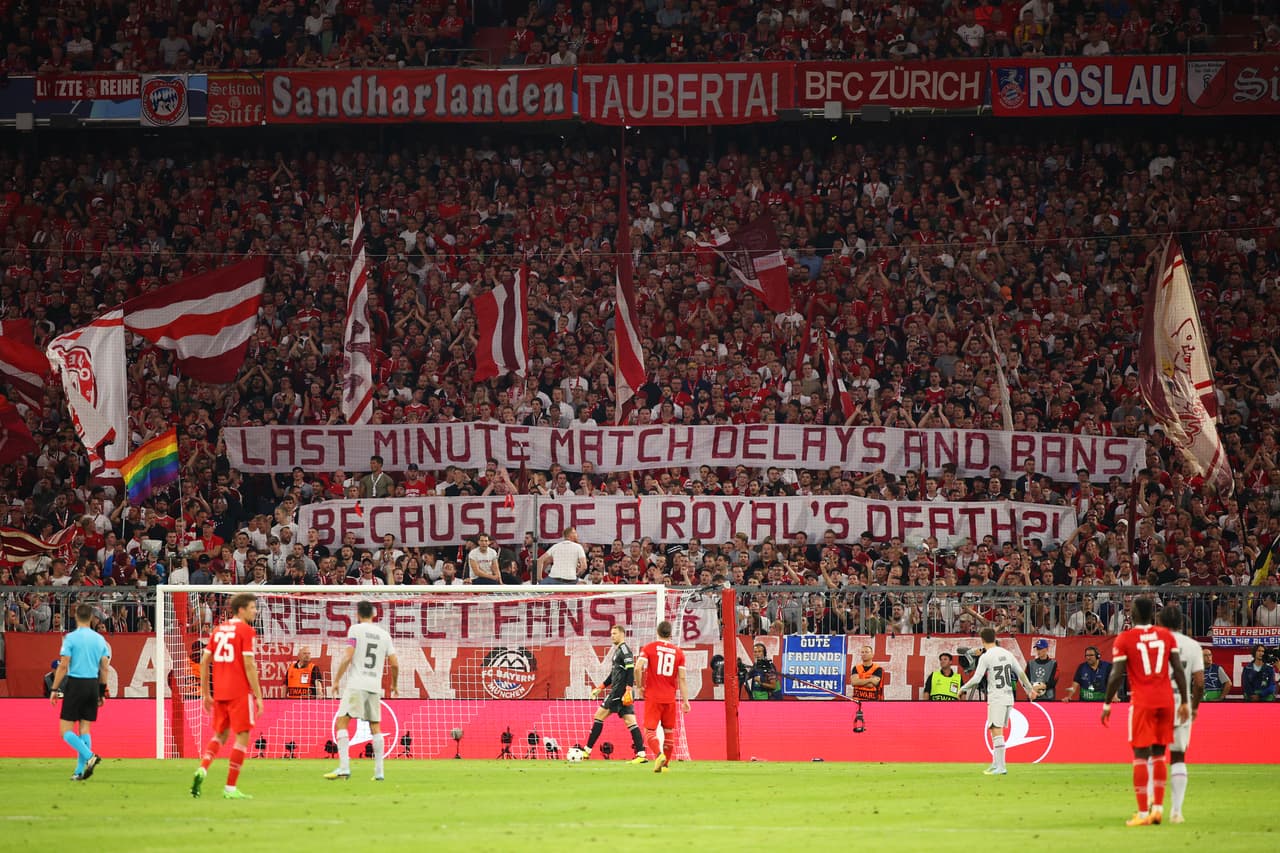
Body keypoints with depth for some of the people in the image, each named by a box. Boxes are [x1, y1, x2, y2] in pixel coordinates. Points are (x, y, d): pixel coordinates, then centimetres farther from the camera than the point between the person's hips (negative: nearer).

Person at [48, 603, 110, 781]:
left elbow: (63, 666, -11)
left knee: (66, 730, -1)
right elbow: (104, 667, 8)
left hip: (75, 684, -5)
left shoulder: (71, 638, -7)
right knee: (85, 728, 9)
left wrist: (54, 689, -5)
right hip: (93, 684, 5)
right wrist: (102, 692, 16)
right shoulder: (99, 639, 6)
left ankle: (89, 756, -20)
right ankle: (80, 771, 4)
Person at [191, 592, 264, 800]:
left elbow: (204, 662, 12)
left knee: (219, 735, 18)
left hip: (219, 693, 6)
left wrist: (205, 694, 18)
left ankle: (202, 769, -6)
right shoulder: (246, 631, -7)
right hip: (240, 693, -6)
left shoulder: (218, 630, 13)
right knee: (242, 737, 1)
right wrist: (258, 696, -9)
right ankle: (230, 788, -2)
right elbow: (249, 665, -13)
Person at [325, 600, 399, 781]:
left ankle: (344, 767, -19)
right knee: (375, 727, 12)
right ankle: (379, 771, 7)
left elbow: (348, 657, -10)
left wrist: (337, 680, -4)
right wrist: (394, 685, 27)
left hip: (356, 684, -5)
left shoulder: (355, 630, -1)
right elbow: (394, 664, 12)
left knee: (342, 722, -5)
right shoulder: (384, 634, 12)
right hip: (375, 687, 5)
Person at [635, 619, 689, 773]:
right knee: (669, 731, 15)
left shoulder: (648, 648, -2)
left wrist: (639, 687, 0)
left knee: (650, 730, -3)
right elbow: (682, 678, 1)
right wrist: (685, 700, 3)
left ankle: (659, 754, -29)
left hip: (652, 697, -2)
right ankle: (665, 764, 17)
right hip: (670, 697, 2)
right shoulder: (678, 652, 4)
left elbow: (638, 668, -15)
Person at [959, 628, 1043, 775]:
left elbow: (976, 679, -13)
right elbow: (1021, 673, 14)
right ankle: (996, 764, 20)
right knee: (996, 731, 16)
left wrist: (963, 689, 3)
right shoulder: (1007, 654, 10)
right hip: (1008, 698, 7)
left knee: (996, 731, -8)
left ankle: (1000, 767, -14)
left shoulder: (986, 657, -10)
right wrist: (1030, 689, 26)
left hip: (996, 699, -7)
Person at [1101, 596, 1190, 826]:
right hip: (1166, 700, 4)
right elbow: (1179, 670, 5)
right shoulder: (1166, 635, 7)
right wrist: (1185, 702, 10)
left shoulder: (1125, 639, -4)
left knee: (1140, 756, -2)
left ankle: (1143, 813, -6)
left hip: (1142, 702, -4)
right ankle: (1158, 808, 13)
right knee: (1159, 754, 14)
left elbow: (1117, 675, -7)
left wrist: (1107, 704, 1)